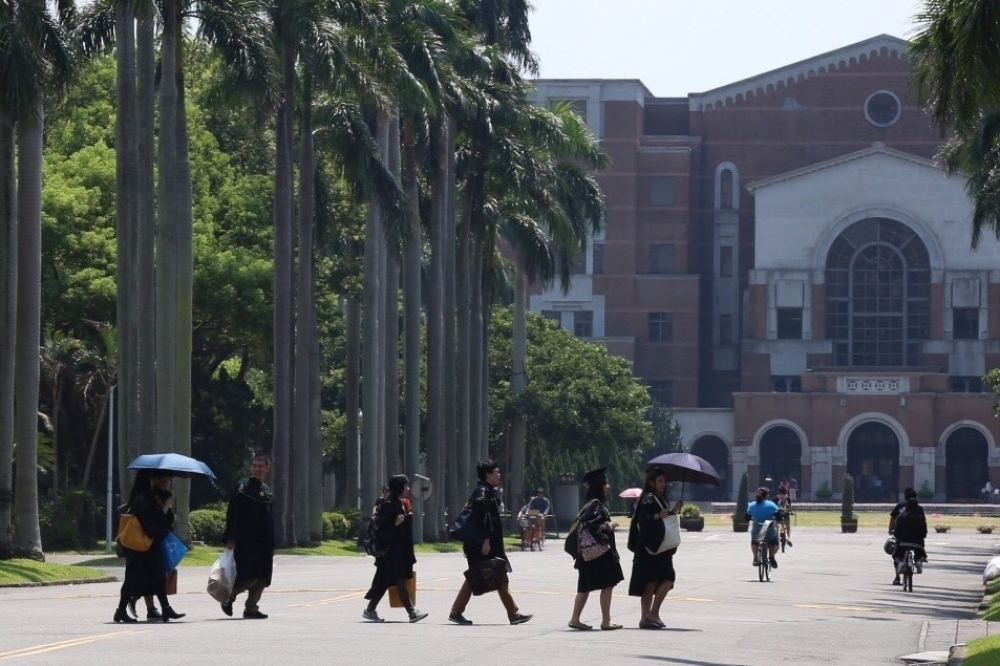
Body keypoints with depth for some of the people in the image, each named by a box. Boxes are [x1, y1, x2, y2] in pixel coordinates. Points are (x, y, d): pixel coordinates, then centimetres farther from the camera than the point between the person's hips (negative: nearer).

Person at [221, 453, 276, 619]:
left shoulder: (267, 491, 16)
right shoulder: (243, 487, -5)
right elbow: (232, 514, -10)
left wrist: (271, 544, 18)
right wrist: (230, 538, -17)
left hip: (263, 542, 7)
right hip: (246, 541, -7)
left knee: (261, 579, 3)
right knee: (249, 577, -11)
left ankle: (251, 608, 9)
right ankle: (229, 597, 9)